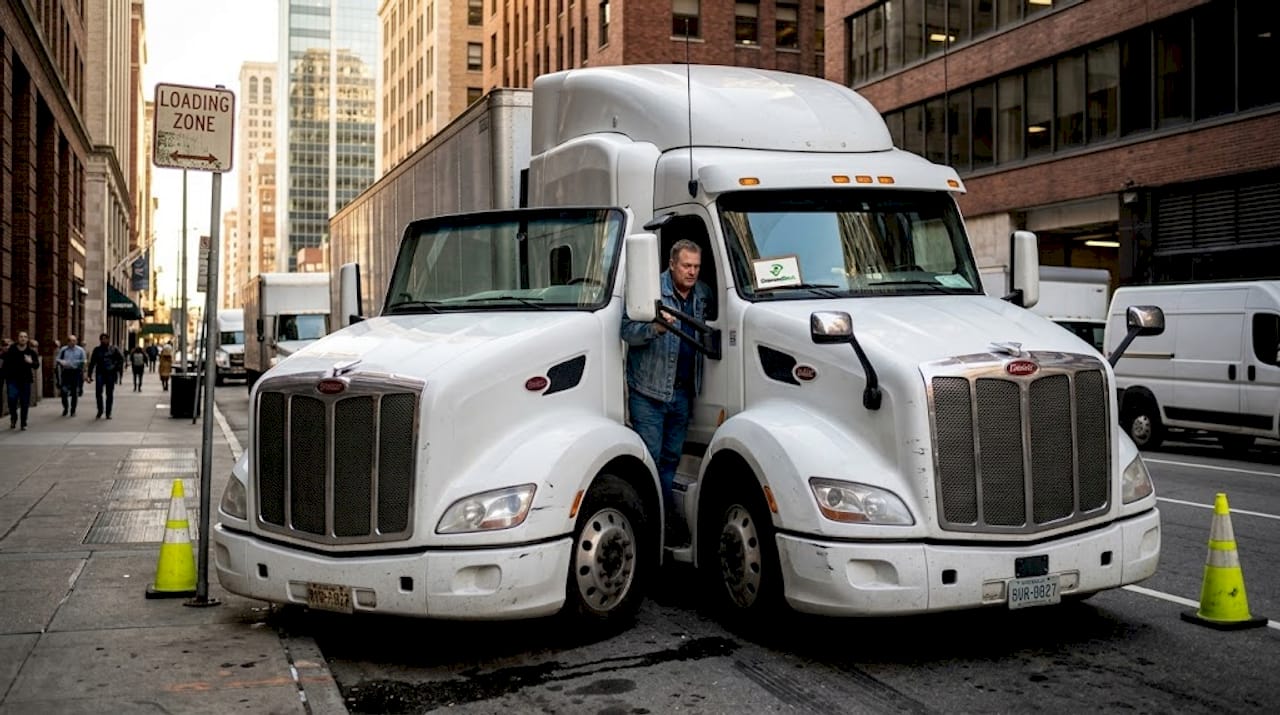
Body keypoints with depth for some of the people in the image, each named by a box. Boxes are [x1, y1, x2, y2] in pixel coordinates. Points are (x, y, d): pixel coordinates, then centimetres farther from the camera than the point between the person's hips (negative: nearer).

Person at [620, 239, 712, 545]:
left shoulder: (703, 295, 10)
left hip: (684, 391, 6)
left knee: (671, 458, 12)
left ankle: (665, 516, 20)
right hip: (649, 389, -6)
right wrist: (656, 328, -30)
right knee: (650, 457, -5)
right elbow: (628, 330, -14)